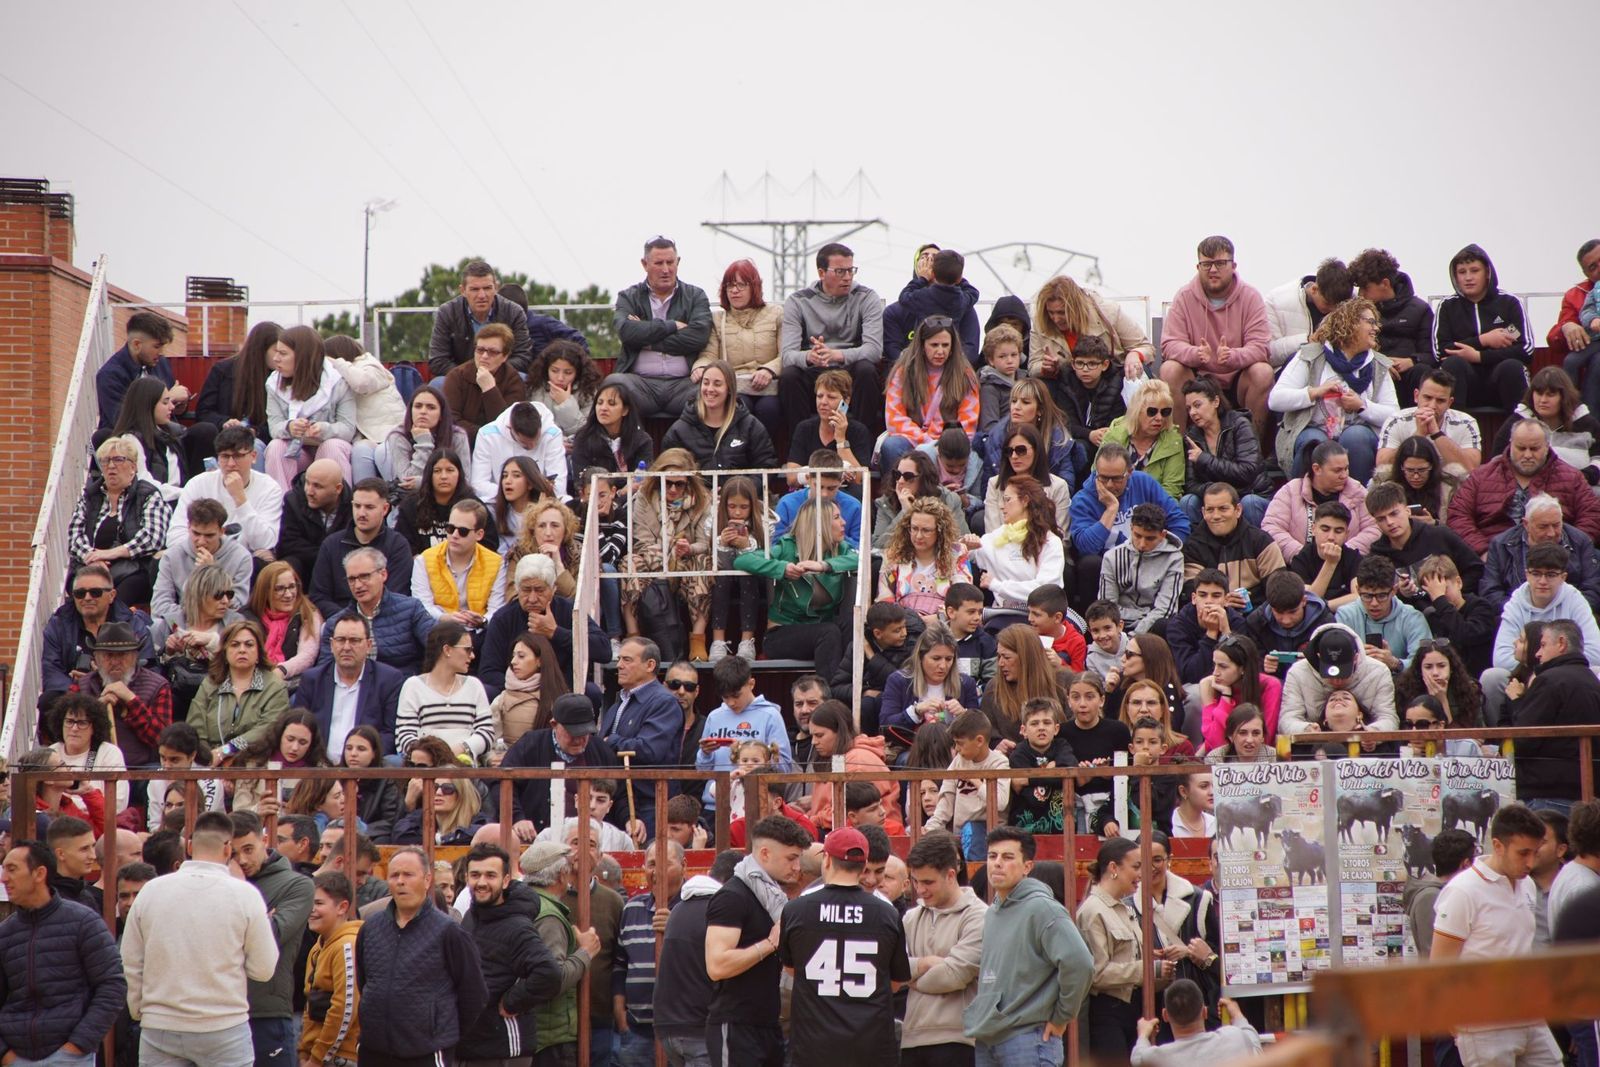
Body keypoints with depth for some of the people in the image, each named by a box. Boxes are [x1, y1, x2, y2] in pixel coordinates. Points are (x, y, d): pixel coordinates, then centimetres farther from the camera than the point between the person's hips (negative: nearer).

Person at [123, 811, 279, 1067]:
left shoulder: (150, 892, 0)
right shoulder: (244, 894, -8)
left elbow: (130, 965, 5)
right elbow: (263, 969, -5)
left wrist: (140, 1012, 19)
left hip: (159, 1028, 2)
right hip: (225, 1027, -2)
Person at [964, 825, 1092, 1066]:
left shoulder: (1041, 908, -11)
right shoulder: (990, 914, 15)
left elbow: (1079, 963, -20)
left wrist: (1061, 1018, -11)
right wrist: (976, 1019, 13)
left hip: (1027, 1041, -8)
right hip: (985, 1041, 8)